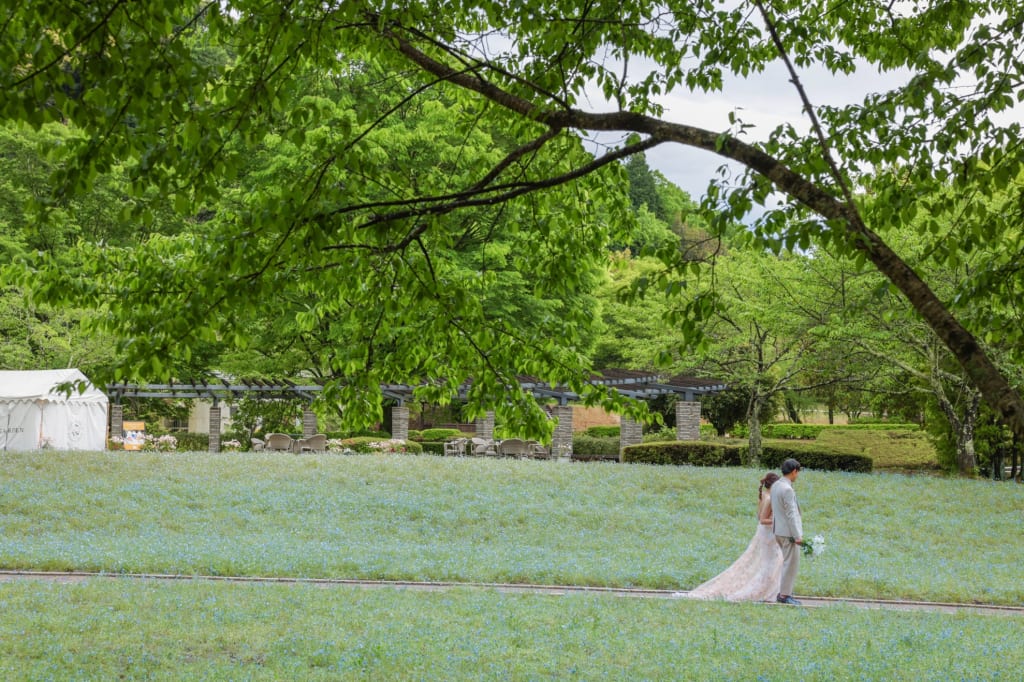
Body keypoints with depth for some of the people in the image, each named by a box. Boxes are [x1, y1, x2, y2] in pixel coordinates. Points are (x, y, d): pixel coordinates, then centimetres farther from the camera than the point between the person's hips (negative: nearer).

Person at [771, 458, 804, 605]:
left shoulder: (776, 485, 9)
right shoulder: (787, 489, -20)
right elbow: (791, 514, -22)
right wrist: (798, 536, -20)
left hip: (779, 531, 9)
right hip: (789, 532, -9)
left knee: (788, 562, 18)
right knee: (791, 563, -2)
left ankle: (784, 592, 22)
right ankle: (784, 595, 1)